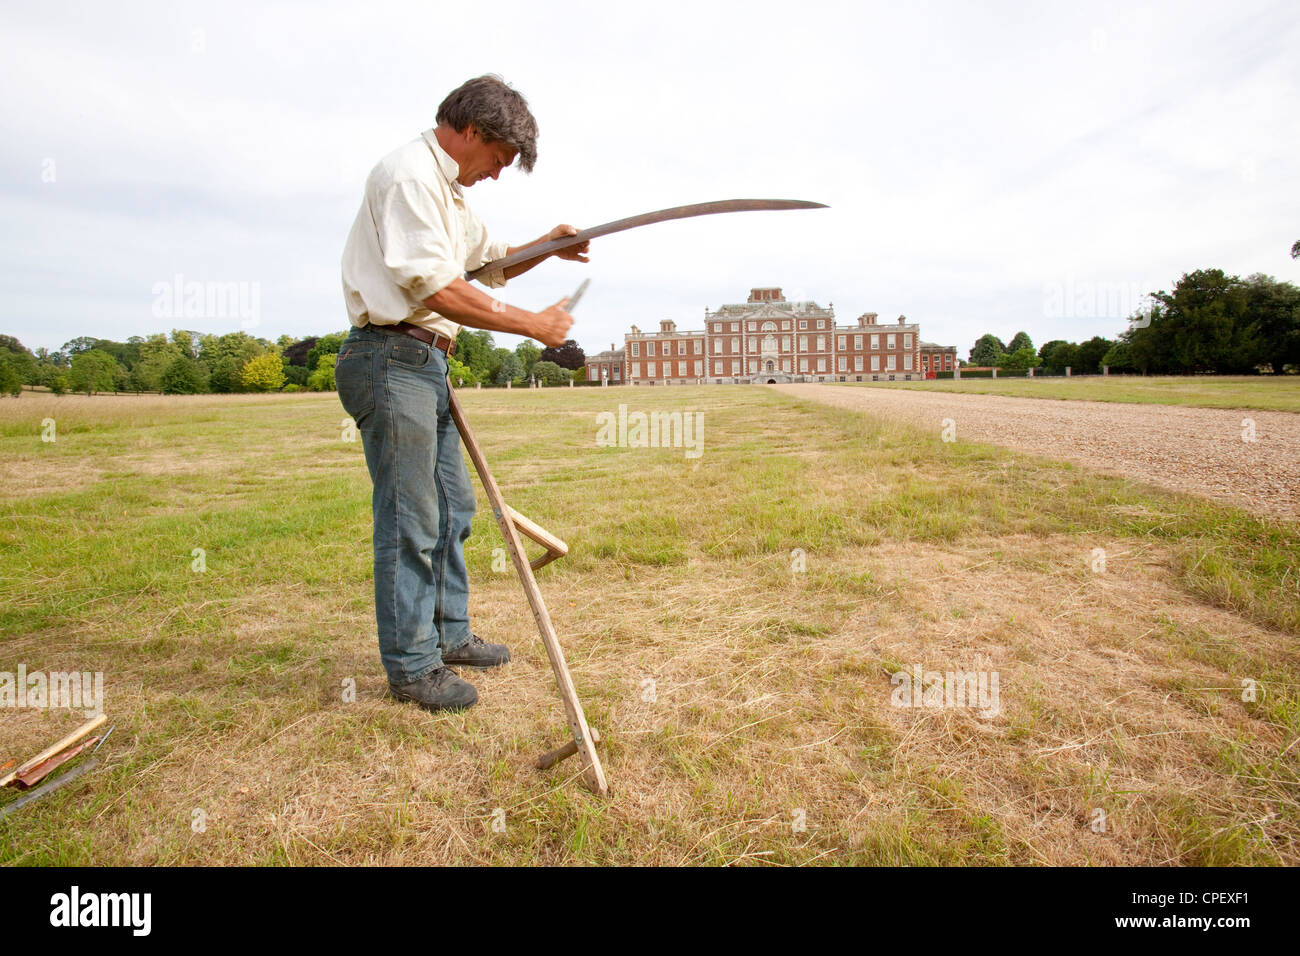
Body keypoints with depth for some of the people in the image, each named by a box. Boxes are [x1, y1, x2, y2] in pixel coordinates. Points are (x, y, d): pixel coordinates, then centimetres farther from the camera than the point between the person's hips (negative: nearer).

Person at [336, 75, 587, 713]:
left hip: (427, 363, 11)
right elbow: (438, 290, -21)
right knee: (410, 518, -6)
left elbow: (487, 261, 32)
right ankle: (411, 666, 7)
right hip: (392, 358, -11)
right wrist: (534, 324, -16)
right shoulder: (410, 172, -11)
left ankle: (448, 634, 28)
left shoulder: (447, 188, 21)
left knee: (452, 504, 14)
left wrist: (546, 248, 13)